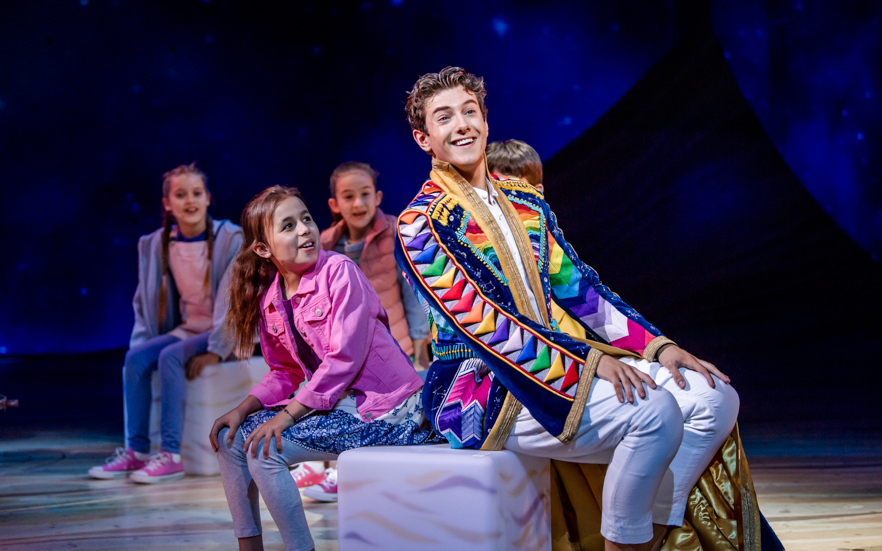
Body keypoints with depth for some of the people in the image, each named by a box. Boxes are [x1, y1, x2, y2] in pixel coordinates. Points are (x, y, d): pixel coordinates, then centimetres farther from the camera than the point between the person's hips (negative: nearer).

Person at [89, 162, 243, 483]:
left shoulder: (231, 239, -9)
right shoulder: (156, 245, 6)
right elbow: (145, 301, 14)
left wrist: (215, 350, -21)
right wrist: (143, 340, 0)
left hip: (226, 334, -5)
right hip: (186, 329, 5)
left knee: (170, 357, -29)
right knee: (135, 356, -19)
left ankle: (171, 455, -28)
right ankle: (136, 451, -16)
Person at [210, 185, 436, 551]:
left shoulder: (338, 271, -14)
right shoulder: (269, 300, 7)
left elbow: (345, 357, -20)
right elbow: (285, 373, 15)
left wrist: (287, 415, -21)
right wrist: (243, 410, -2)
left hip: (383, 409, -8)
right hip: (335, 404, 8)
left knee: (265, 448, -21)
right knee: (231, 437, 4)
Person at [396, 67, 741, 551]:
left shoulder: (526, 205, 17)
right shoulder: (421, 226, -6)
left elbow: (576, 287, 14)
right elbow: (482, 321, -16)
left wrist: (656, 346, 0)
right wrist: (591, 360, -23)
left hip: (562, 365, 8)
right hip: (484, 392, -8)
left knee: (715, 397, -8)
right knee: (654, 411, -29)